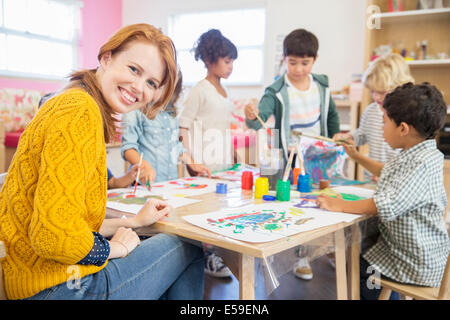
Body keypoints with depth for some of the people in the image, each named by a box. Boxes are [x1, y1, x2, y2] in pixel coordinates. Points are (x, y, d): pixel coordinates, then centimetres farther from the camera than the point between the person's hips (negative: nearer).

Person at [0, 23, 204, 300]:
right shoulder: (81, 111, -21)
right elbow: (55, 236, -28)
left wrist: (133, 223, 14)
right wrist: (113, 247, -11)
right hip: (57, 286, -10)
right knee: (188, 251, 5)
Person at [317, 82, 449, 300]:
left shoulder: (424, 164, -30)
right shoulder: (411, 155, 3)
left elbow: (386, 207, -34)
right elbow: (388, 172, 27)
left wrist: (339, 206, -23)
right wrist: (355, 155, 21)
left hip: (417, 265, -9)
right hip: (397, 245, 9)